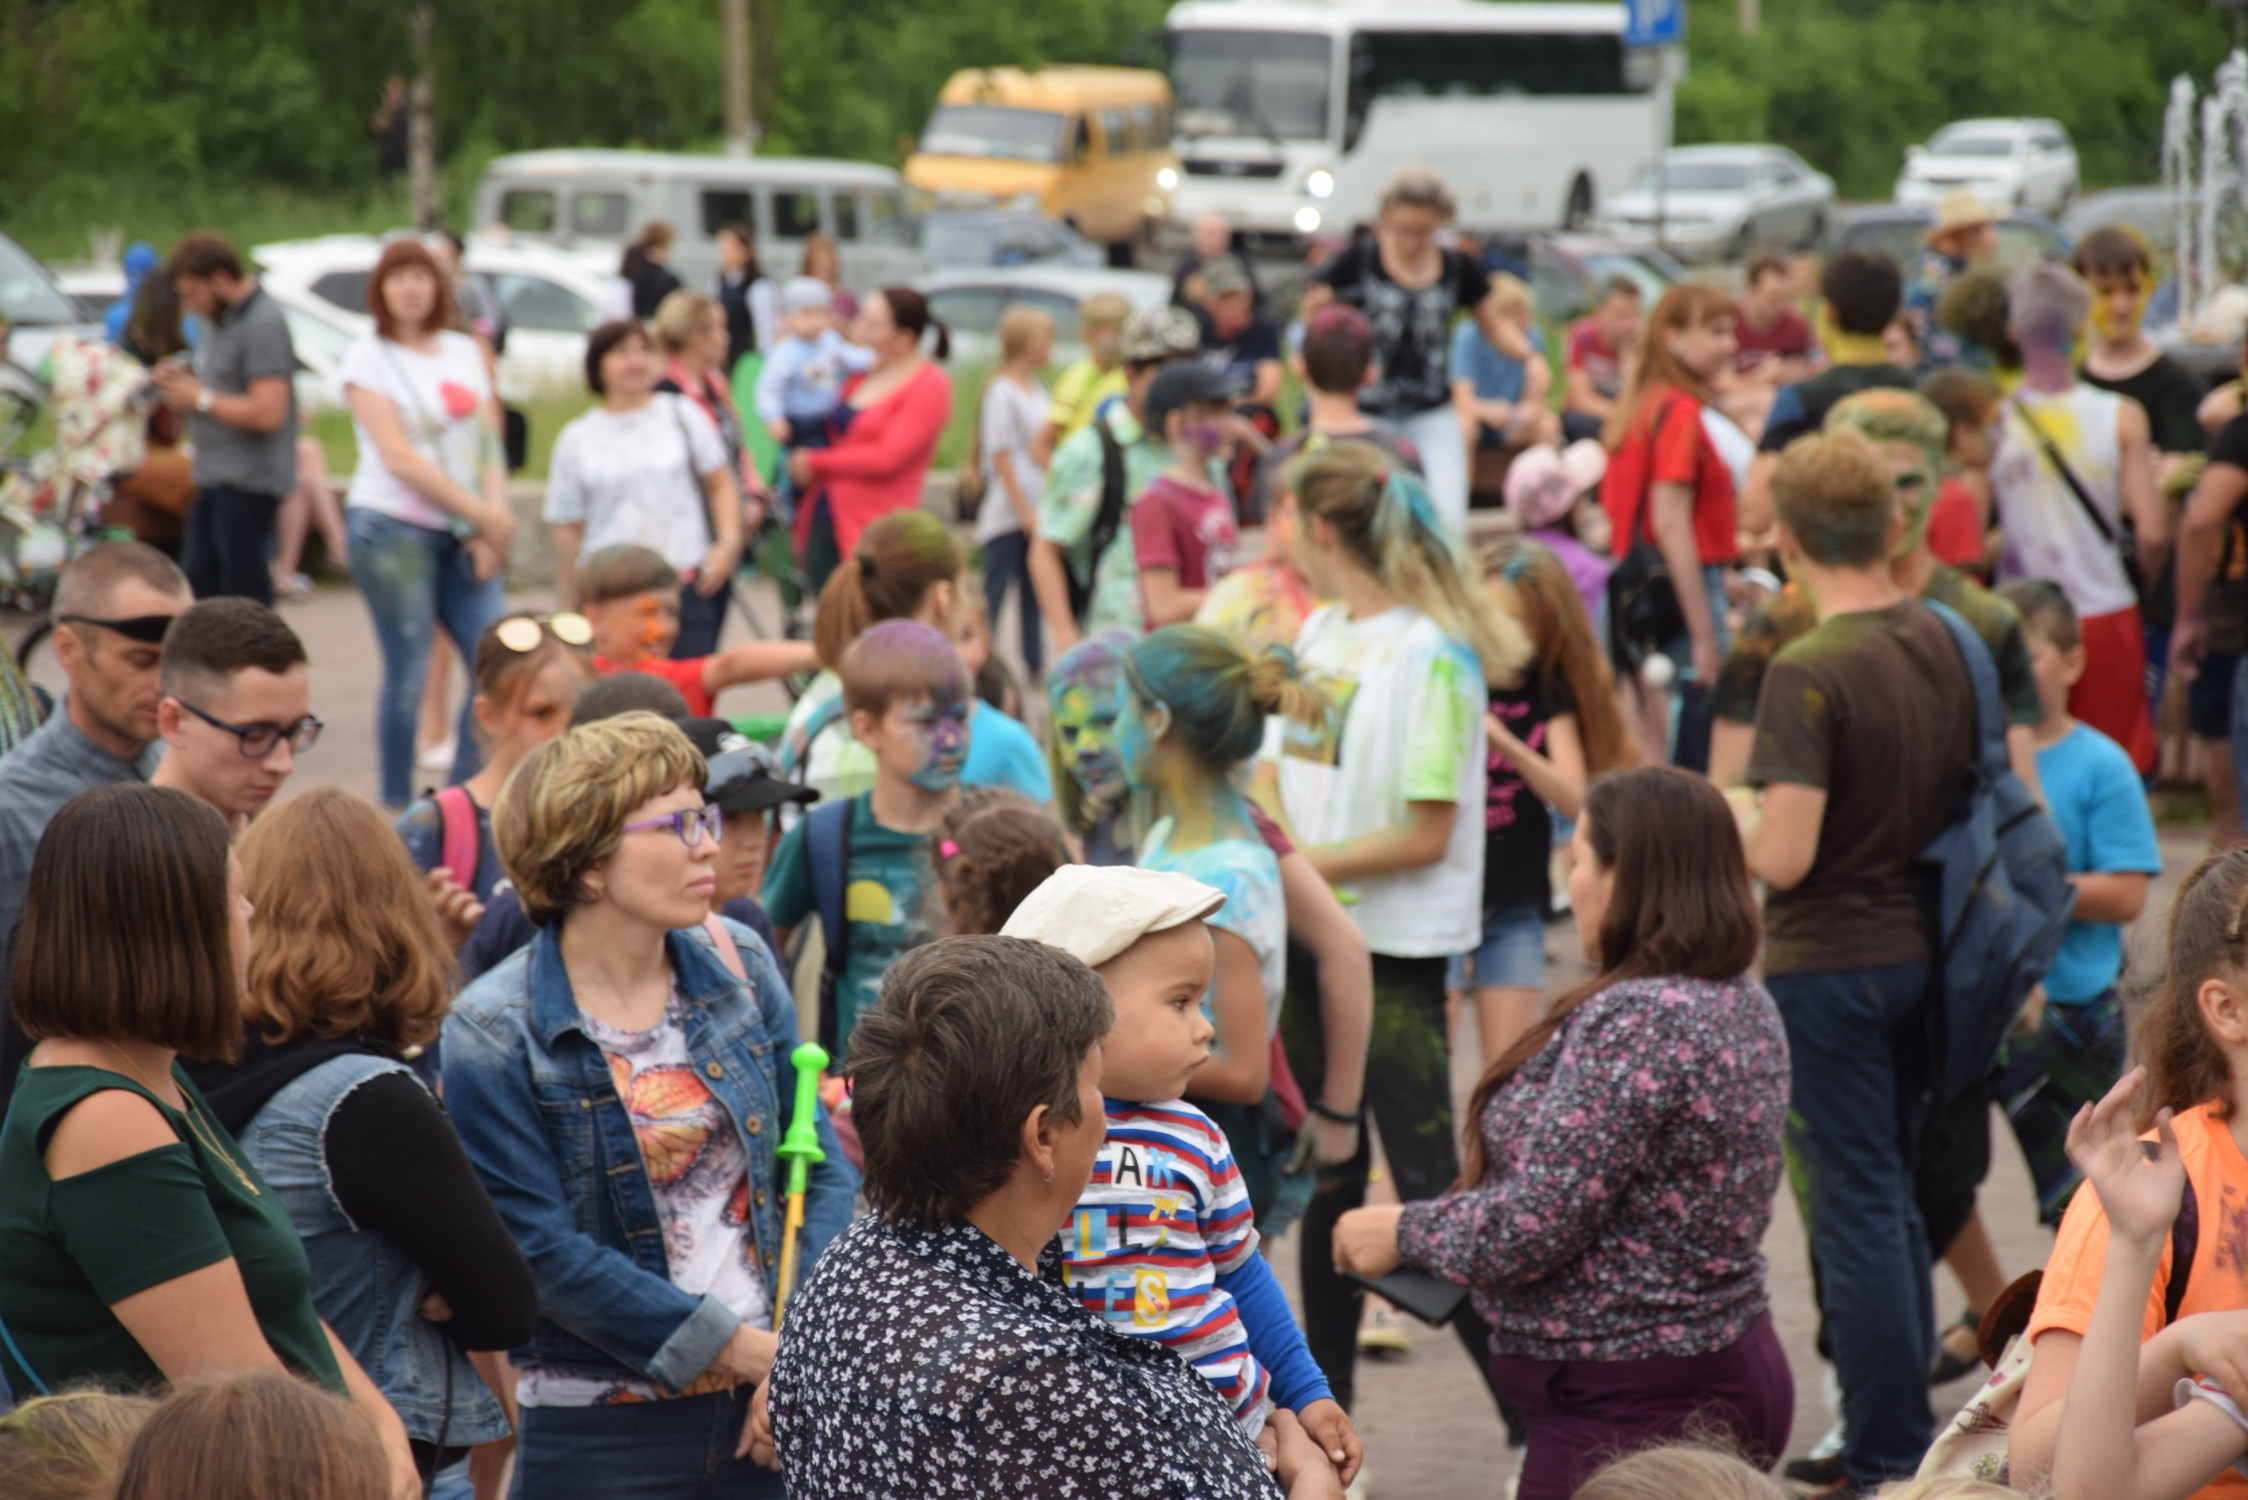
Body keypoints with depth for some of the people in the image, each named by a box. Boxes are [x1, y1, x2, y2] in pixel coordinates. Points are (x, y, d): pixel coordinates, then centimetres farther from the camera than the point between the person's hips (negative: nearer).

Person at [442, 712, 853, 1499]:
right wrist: (740, 1348, -14)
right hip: (602, 1434, -4)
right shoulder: (495, 1036, -10)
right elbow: (544, 1251, -13)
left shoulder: (738, 965, 3)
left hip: (769, 1407, 4)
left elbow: (822, 1162, 4)